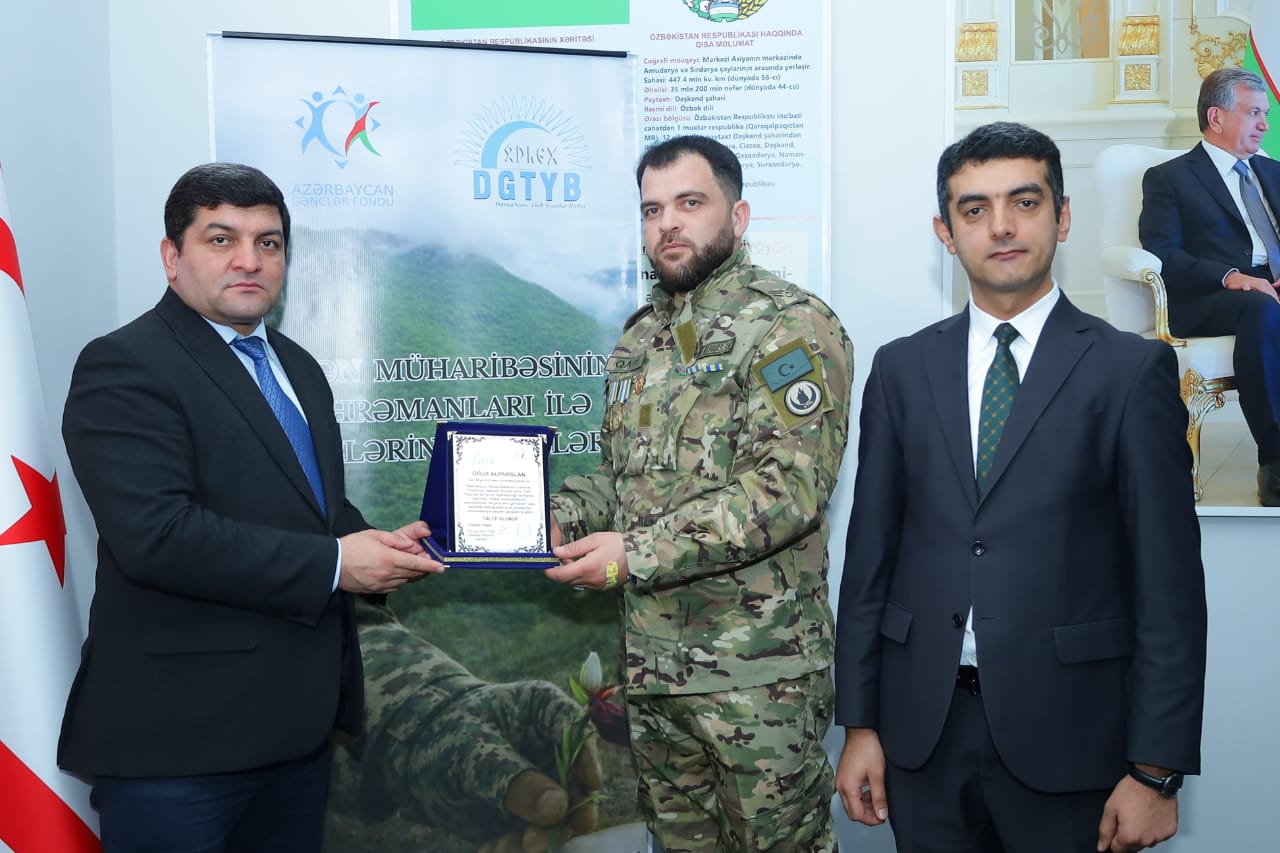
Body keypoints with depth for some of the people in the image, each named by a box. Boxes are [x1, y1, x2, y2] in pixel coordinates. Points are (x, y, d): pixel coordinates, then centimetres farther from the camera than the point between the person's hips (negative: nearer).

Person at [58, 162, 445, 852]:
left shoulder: (299, 368, 15)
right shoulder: (123, 367, -11)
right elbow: (154, 533, -23)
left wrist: (376, 548, 1)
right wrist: (333, 563, -19)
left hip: (299, 723, 8)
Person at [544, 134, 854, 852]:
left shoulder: (790, 327, -11)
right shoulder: (640, 341, 13)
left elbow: (788, 489, -21)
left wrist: (635, 554, -22)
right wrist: (557, 517, -1)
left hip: (757, 668, -7)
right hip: (650, 660, 7)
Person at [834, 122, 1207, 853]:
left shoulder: (1132, 370, -4)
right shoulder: (902, 368, 5)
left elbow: (1170, 583, -5)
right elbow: (872, 553, 6)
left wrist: (1156, 771, -8)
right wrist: (859, 722, 4)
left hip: (1066, 734, -2)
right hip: (923, 730, 3)